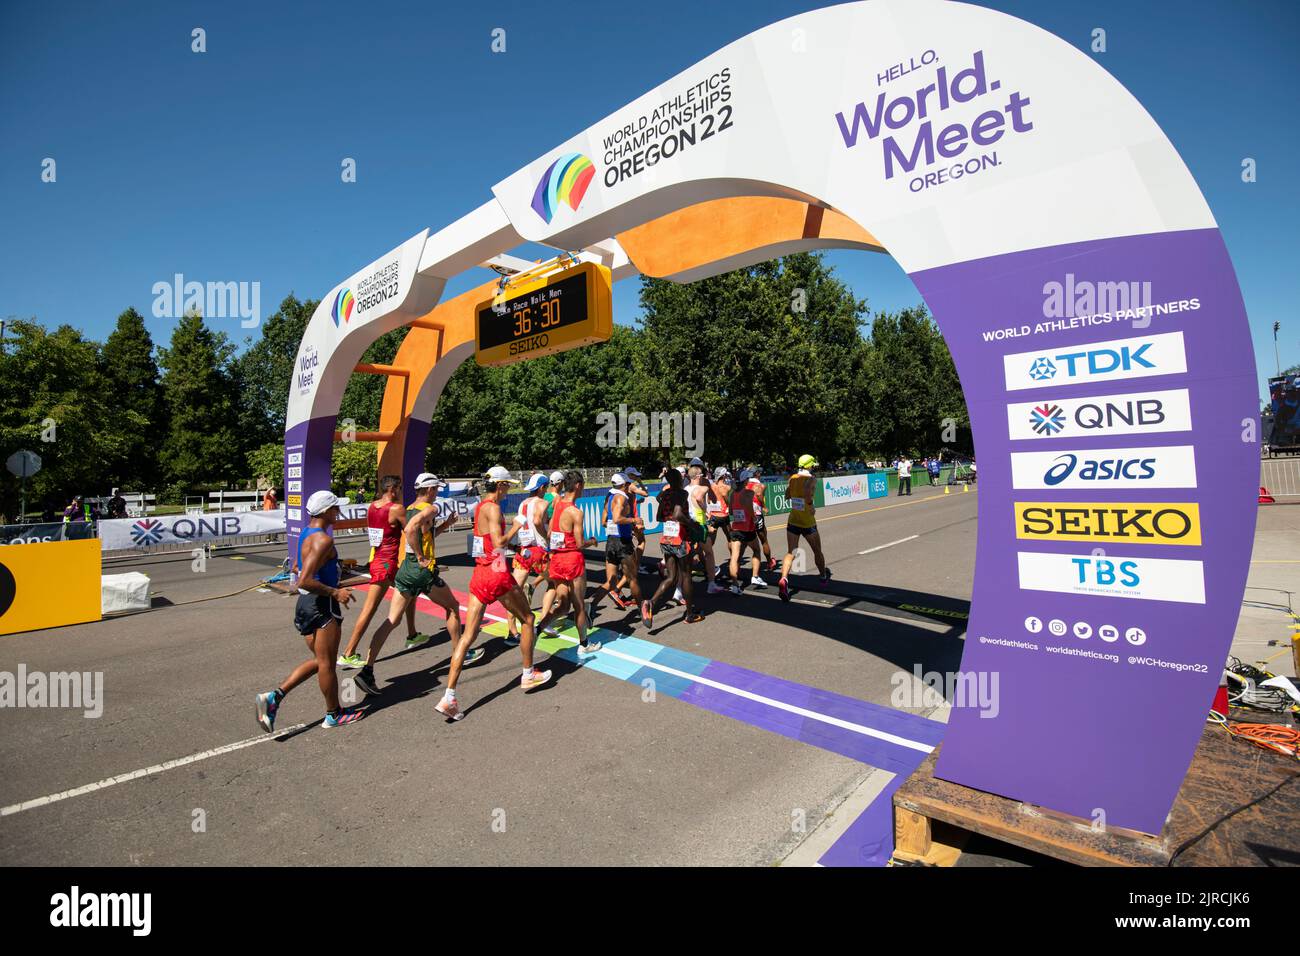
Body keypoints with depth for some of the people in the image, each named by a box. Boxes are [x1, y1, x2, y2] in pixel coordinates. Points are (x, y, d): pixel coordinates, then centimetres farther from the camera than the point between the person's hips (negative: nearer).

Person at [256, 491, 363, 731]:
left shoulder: (307, 533, 10)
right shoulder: (323, 540, -21)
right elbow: (304, 581, -28)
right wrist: (335, 592, -20)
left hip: (305, 604, 9)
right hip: (322, 606, -9)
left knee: (318, 660, 20)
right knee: (326, 662, 6)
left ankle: (274, 696, 10)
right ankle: (334, 714, 22)